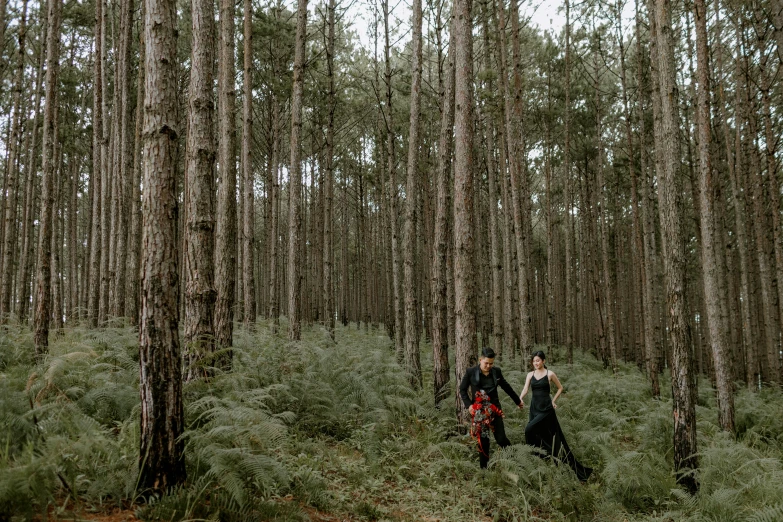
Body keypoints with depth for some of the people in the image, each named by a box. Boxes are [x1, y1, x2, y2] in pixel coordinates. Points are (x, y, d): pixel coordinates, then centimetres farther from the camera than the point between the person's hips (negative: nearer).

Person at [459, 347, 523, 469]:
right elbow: (462, 390, 1)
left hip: (494, 408, 1)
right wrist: (469, 405, -12)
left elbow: (506, 387, 15)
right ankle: (483, 468, 16)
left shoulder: (496, 371, 0)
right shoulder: (471, 372, -8)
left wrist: (518, 400, 25)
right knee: (483, 440, 3)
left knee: (501, 438, -5)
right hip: (479, 410, -1)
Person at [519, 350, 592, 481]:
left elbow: (560, 388, 8)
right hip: (534, 408, 5)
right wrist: (519, 399, -25)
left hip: (546, 409, -5)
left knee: (530, 429, -19)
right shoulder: (530, 375, 6)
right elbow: (525, 389, -6)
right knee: (543, 435, 9)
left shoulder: (550, 374, -5)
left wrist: (553, 401, 1)